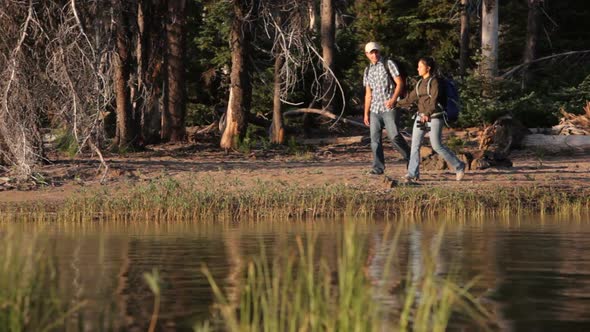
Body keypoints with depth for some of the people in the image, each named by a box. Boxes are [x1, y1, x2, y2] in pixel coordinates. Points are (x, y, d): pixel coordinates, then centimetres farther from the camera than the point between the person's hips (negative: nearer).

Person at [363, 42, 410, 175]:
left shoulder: (388, 64, 0)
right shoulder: (368, 70, 16)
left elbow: (400, 83, -5)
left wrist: (393, 99, -19)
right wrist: (366, 113, 14)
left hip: (389, 108, -5)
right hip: (375, 109, 5)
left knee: (394, 136, -13)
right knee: (375, 138, 0)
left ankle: (409, 158, 3)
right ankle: (378, 167, 4)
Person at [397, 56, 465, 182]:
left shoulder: (434, 81, -10)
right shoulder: (420, 83, 14)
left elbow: (434, 99, -21)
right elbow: (411, 98, 23)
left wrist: (427, 114, -33)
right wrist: (397, 103, 24)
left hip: (434, 117, -8)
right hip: (421, 116, 8)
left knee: (437, 146, -6)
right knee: (415, 144, -2)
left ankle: (459, 166, 10)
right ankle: (413, 173, -1)